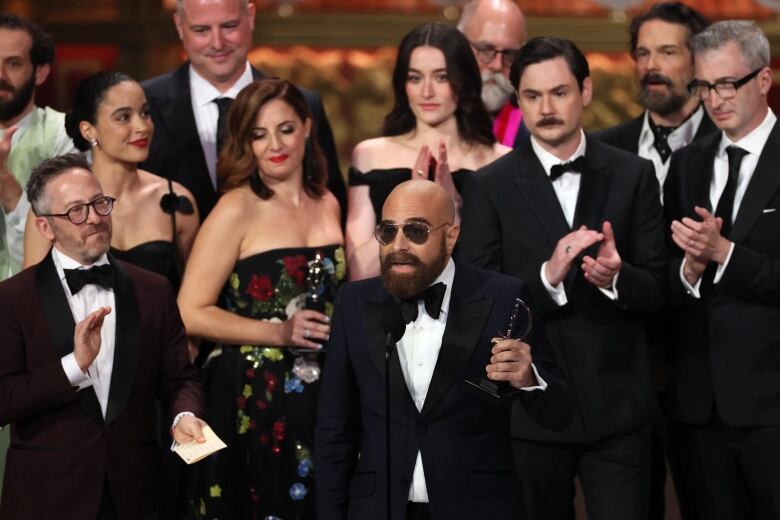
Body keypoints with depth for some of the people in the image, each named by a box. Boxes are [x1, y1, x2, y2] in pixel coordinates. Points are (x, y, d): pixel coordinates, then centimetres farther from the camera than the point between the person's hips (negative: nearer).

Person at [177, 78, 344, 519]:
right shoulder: (237, 210, -8)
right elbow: (192, 313, -13)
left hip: (320, 396, 5)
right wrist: (280, 334, -19)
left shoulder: (327, 205, 9)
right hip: (252, 398, -5)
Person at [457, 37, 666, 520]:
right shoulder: (490, 186, -2)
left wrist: (616, 277, -20)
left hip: (617, 402, 1)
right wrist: (547, 277, -23)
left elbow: (655, 290, 2)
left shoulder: (633, 176, 3)